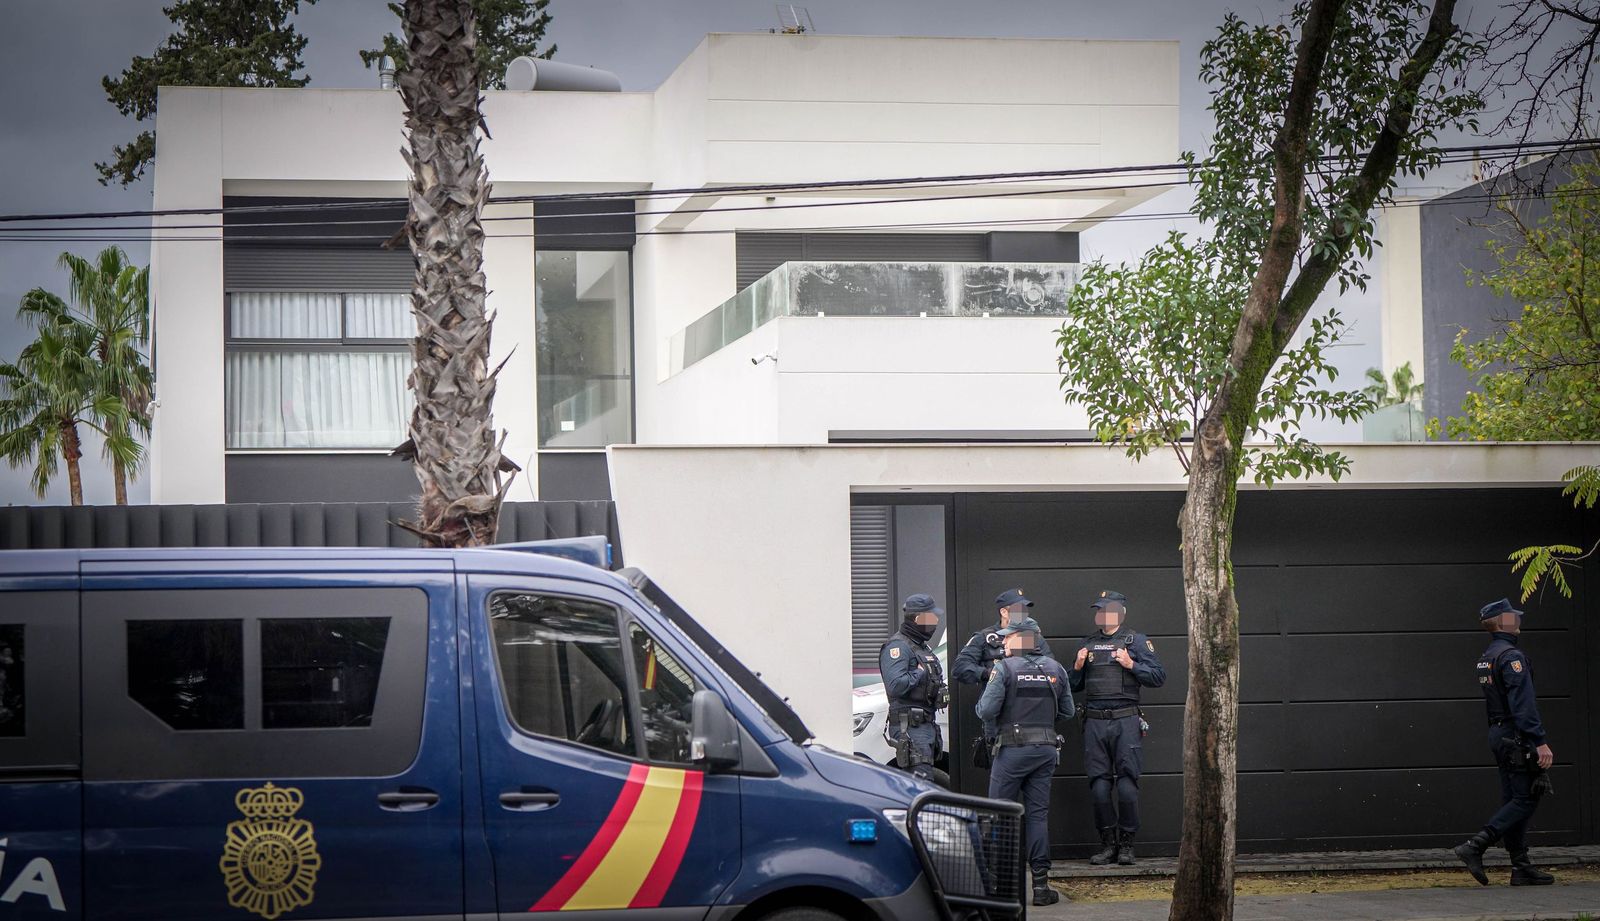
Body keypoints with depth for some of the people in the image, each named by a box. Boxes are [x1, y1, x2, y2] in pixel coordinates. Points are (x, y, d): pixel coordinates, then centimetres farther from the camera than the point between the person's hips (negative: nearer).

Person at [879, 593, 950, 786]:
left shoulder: (922, 648, 21)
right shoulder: (897, 647, -12)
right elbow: (895, 685, -26)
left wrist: (942, 692, 11)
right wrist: (920, 672, -13)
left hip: (927, 725, 10)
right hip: (910, 728, -10)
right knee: (922, 783, -16)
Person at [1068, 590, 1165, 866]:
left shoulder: (1136, 641, 5)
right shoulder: (1088, 644, 18)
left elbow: (1159, 677, 0)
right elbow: (1074, 686, 23)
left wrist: (1131, 664, -11)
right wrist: (1078, 667, 4)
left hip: (1126, 721, -4)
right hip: (1095, 723, 4)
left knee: (1127, 785, -5)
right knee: (1099, 786, 0)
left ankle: (1126, 844, 4)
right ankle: (1108, 843, 9)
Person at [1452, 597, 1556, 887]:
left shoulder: (1486, 657, 15)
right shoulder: (1512, 657, -15)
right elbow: (1524, 705, -22)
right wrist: (1540, 742, -23)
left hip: (1498, 734, 10)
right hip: (1517, 737, -10)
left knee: (1513, 801, 9)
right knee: (1525, 800, -8)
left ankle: (1521, 868, 9)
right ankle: (1475, 847, -16)